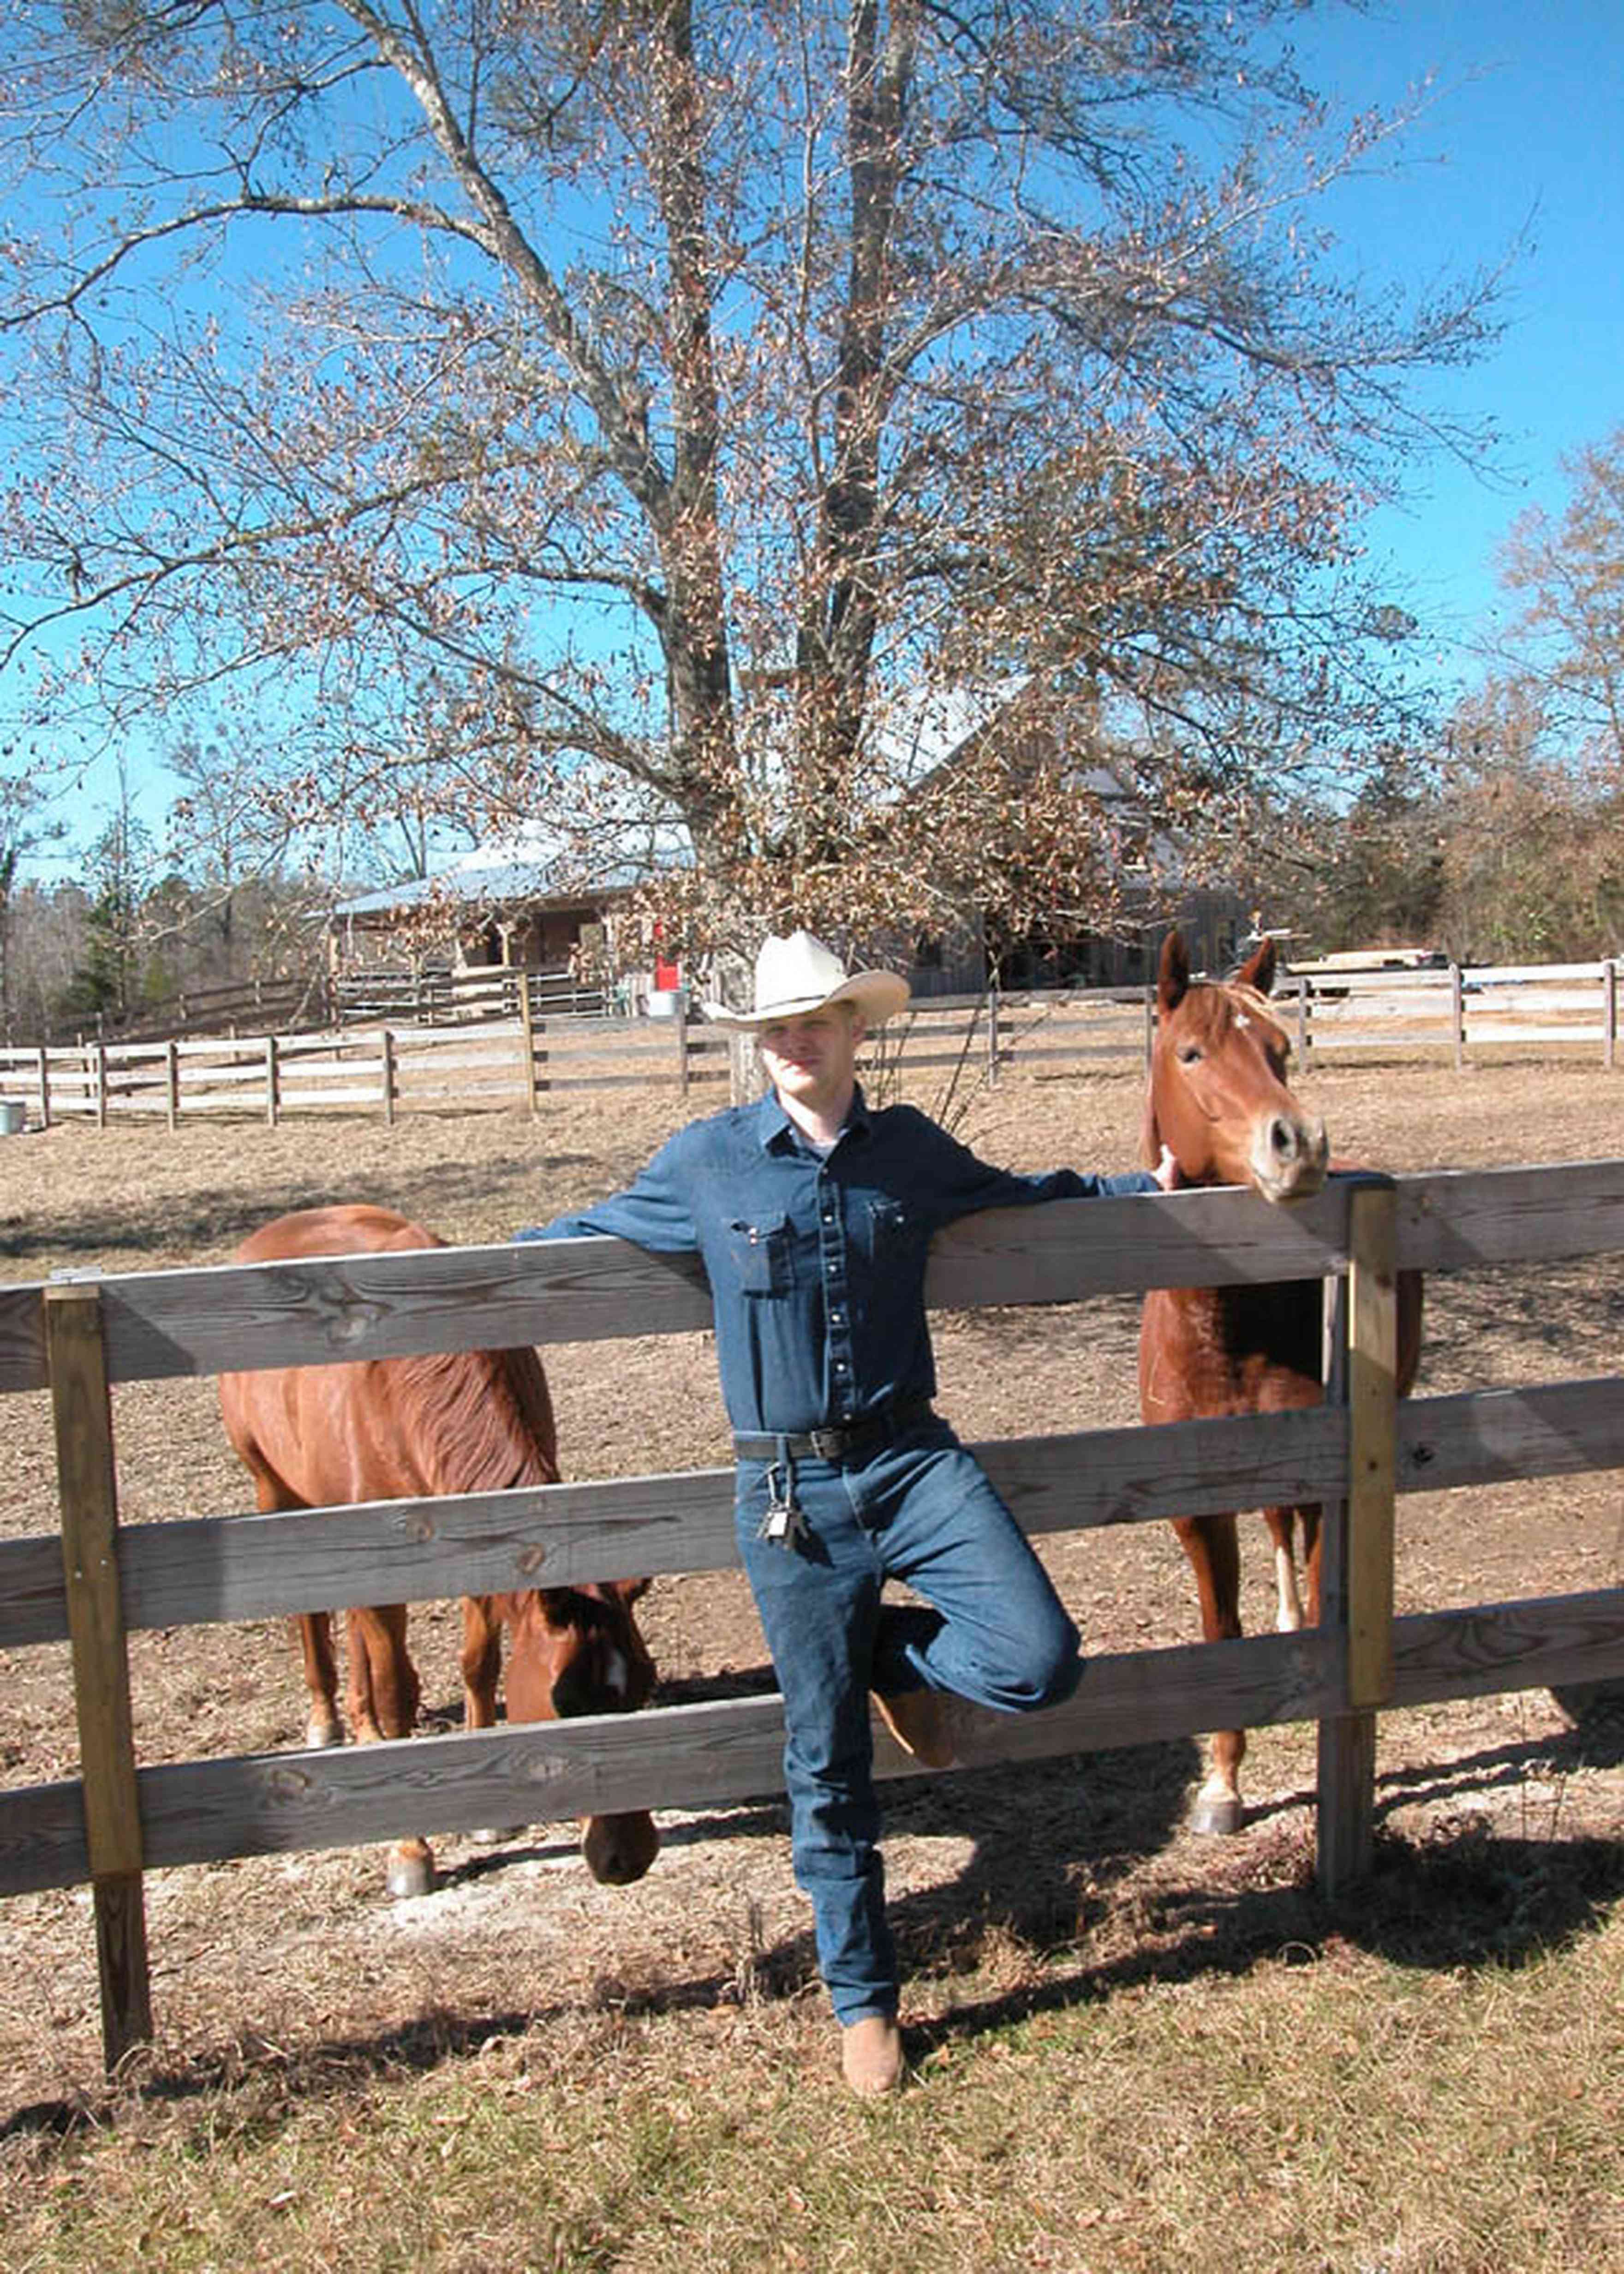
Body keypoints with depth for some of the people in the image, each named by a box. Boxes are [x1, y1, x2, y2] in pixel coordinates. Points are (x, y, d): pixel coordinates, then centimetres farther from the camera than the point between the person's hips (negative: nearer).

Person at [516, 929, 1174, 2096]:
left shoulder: (914, 1150, 5)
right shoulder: (705, 1162, 0)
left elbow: (1015, 1194, 25)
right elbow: (587, 1232, 17)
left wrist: (1137, 1186, 26)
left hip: (914, 1460, 2)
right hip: (794, 1493, -1)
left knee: (1040, 1663, -19)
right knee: (829, 1769, 7)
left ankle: (899, 1651, 16)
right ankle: (863, 2000, 29)